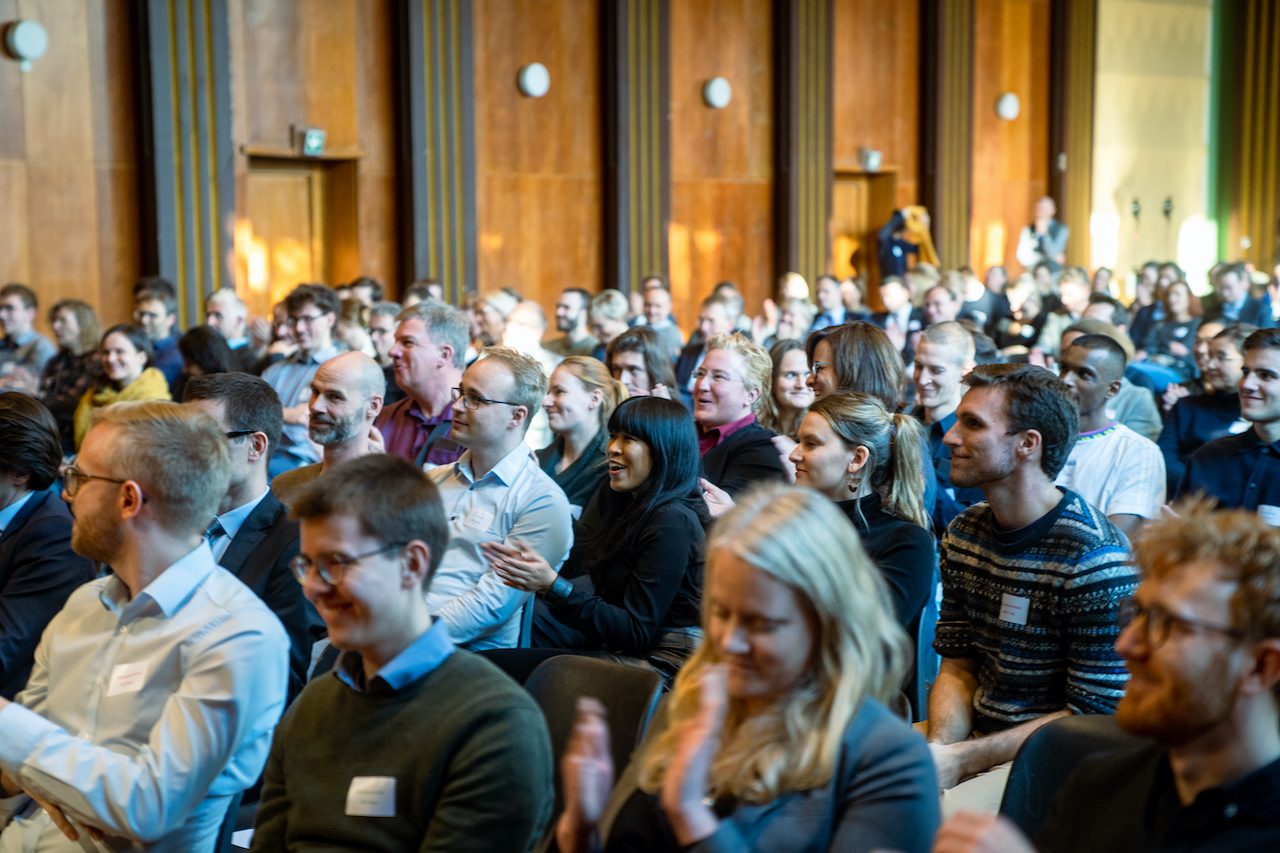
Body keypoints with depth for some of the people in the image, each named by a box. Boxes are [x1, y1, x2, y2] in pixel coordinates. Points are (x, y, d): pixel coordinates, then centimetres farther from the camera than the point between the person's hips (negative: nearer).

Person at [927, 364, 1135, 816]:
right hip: (976, 732, 7)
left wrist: (960, 761, -19)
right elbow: (957, 664, 9)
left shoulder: (1094, 558, -19)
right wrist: (940, 746, -12)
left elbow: (1094, 717, -17)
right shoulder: (964, 534, 6)